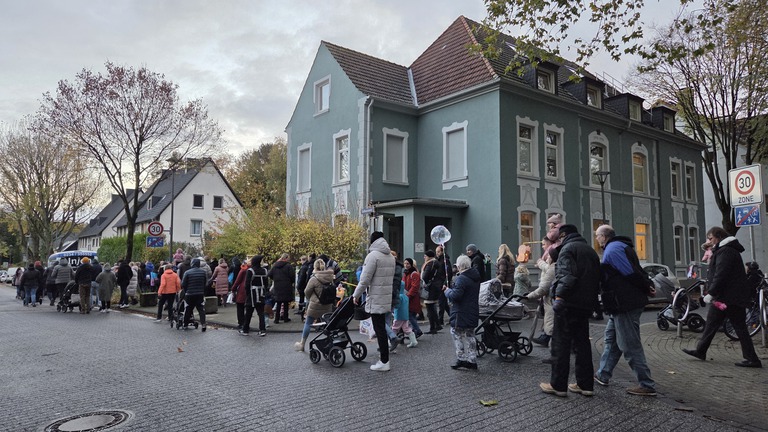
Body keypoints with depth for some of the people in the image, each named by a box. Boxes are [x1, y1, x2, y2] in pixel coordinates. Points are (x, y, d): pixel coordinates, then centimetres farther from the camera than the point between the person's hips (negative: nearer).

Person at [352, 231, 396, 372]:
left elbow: (365, 278, -15)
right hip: (387, 297, 8)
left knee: (379, 328, -4)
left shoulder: (373, 255, -12)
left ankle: (384, 362, -1)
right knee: (381, 327, 16)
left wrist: (356, 295, -3)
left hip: (376, 299, -8)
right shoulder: (391, 256, 12)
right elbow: (391, 276, 11)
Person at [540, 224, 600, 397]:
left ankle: (558, 385, 0)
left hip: (569, 304, -8)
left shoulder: (568, 248, -8)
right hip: (586, 305, 9)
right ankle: (585, 385, 16)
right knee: (582, 343, 13)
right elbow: (596, 278, 22)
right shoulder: (590, 250, 20)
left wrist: (559, 296, -24)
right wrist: (591, 301, 22)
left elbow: (567, 276, -22)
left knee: (560, 344, -3)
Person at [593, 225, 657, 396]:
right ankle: (602, 375, 28)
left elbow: (632, 273, -20)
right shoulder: (620, 246, 17)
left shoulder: (613, 249, -16)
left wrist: (646, 287, -8)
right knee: (611, 338, 18)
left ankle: (647, 385, 4)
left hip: (624, 305, -11)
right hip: (623, 304, 11)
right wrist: (648, 286, 5)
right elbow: (636, 272, 14)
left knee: (630, 346, -3)